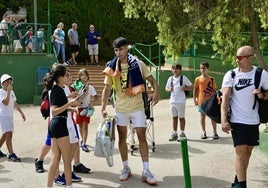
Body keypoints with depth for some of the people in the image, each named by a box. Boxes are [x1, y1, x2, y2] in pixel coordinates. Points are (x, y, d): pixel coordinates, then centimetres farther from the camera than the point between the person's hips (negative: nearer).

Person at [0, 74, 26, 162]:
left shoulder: (12, 92, 12)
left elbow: (15, 104, 20)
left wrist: (22, 113, 20)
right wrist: (8, 91, -26)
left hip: (10, 116, 8)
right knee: (9, 134, -15)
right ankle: (11, 154, -16)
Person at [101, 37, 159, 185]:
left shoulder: (138, 64, -4)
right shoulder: (111, 67, -1)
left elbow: (151, 79, -1)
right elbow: (107, 88, -3)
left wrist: (156, 92, -21)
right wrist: (103, 108, -13)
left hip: (137, 107, -1)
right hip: (120, 108, 2)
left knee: (142, 137, -2)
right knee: (122, 138, 10)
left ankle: (146, 172, 3)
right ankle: (126, 168, 24)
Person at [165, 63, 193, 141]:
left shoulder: (183, 78, -3)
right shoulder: (170, 78, 9)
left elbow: (191, 87, -1)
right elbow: (166, 88, 18)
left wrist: (184, 88, -18)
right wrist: (169, 89, -5)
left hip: (181, 101, -4)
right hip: (172, 100, 4)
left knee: (181, 117, 3)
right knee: (174, 117, 10)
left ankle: (182, 134, 13)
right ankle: (174, 133, 18)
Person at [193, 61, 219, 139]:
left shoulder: (211, 79, 1)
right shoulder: (198, 79, 0)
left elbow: (214, 90, 5)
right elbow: (195, 90, 4)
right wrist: (195, 99, 0)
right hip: (201, 101, 0)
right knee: (202, 116, 7)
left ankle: (215, 132, 12)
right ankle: (204, 132, 16)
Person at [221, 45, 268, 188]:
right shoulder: (231, 75, -4)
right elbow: (225, 97, -10)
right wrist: (224, 120, -20)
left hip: (253, 121, 3)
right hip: (237, 121, -2)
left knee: (247, 152, 11)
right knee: (241, 152, -9)